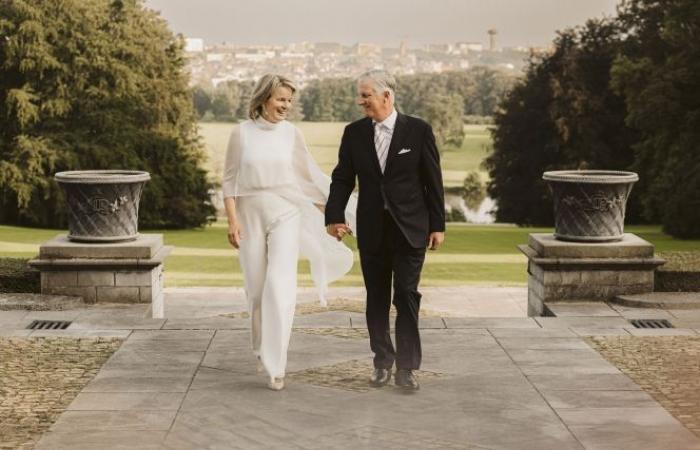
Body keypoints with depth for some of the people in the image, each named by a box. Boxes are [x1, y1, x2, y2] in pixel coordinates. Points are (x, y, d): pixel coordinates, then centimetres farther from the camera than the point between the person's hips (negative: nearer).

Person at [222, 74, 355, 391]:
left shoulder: (290, 133, 3)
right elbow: (230, 180, 2)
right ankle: (261, 349, 31)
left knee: (280, 286, -14)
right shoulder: (241, 132, 0)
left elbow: (310, 174, 11)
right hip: (251, 216, 0)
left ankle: (275, 364, -13)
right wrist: (232, 220, -6)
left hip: (286, 214, 0)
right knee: (256, 289, 7)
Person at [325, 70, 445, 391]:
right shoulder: (354, 133, 3)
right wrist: (334, 216, -9)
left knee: (407, 295, -5)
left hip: (410, 228, -3)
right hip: (372, 229, 3)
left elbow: (433, 180, -1)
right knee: (377, 298, 9)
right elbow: (342, 178, 5)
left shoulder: (418, 130, -4)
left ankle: (406, 367, 0)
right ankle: (383, 362, 19)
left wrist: (437, 224, -2)